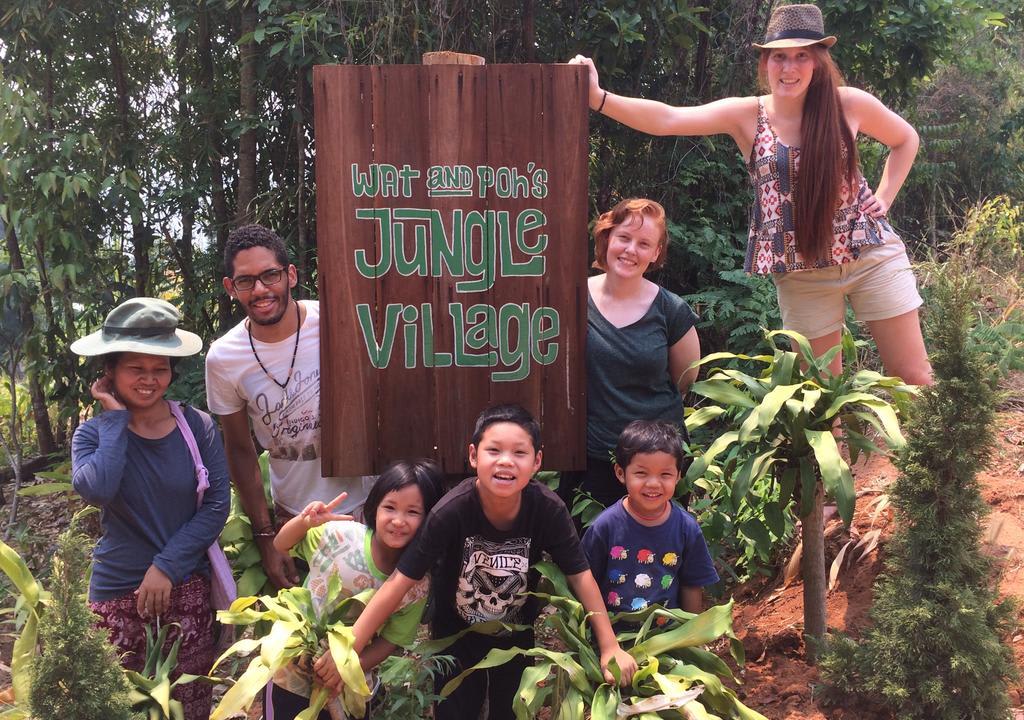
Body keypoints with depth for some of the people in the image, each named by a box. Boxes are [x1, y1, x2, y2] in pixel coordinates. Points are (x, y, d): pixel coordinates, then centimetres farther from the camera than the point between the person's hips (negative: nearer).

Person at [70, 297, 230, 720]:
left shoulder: (198, 427, -5)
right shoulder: (94, 433, -4)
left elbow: (216, 506, -6)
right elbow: (96, 491, -24)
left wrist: (166, 566, -11)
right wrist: (115, 417, -15)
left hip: (187, 589, 0)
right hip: (116, 594, 0)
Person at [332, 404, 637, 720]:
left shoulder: (548, 509, -26)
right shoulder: (451, 511, -31)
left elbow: (580, 575, -15)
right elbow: (400, 582, -28)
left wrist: (610, 648, -18)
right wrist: (347, 649, -31)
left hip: (517, 636, 2)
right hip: (456, 635, -2)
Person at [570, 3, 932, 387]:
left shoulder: (849, 103, -5)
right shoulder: (746, 115, -7)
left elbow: (906, 139, 14)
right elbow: (667, 119, -21)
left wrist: (883, 197, 0)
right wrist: (598, 97, -34)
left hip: (870, 255, 0)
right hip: (801, 274, 0)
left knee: (914, 379, 4)